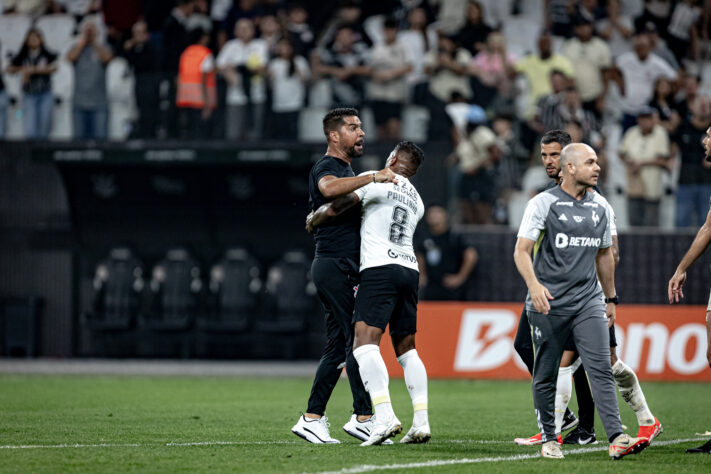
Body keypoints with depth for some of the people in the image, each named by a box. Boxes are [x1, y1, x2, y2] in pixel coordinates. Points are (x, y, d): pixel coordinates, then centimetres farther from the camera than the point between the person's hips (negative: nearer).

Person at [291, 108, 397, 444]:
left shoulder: (346, 171, 24)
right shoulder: (326, 167, -9)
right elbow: (329, 188, -35)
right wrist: (373, 177, -36)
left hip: (344, 270, 10)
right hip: (334, 265, -10)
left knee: (338, 347, 8)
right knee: (359, 341, -10)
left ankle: (312, 418, 9)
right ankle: (363, 417, -9)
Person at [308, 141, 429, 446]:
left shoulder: (376, 181, 1)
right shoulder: (416, 201, 24)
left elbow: (335, 209, -2)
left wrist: (313, 220, 18)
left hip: (380, 267, -8)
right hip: (409, 269, 8)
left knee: (365, 342, -15)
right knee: (406, 348, 14)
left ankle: (384, 416, -31)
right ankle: (421, 423, 7)